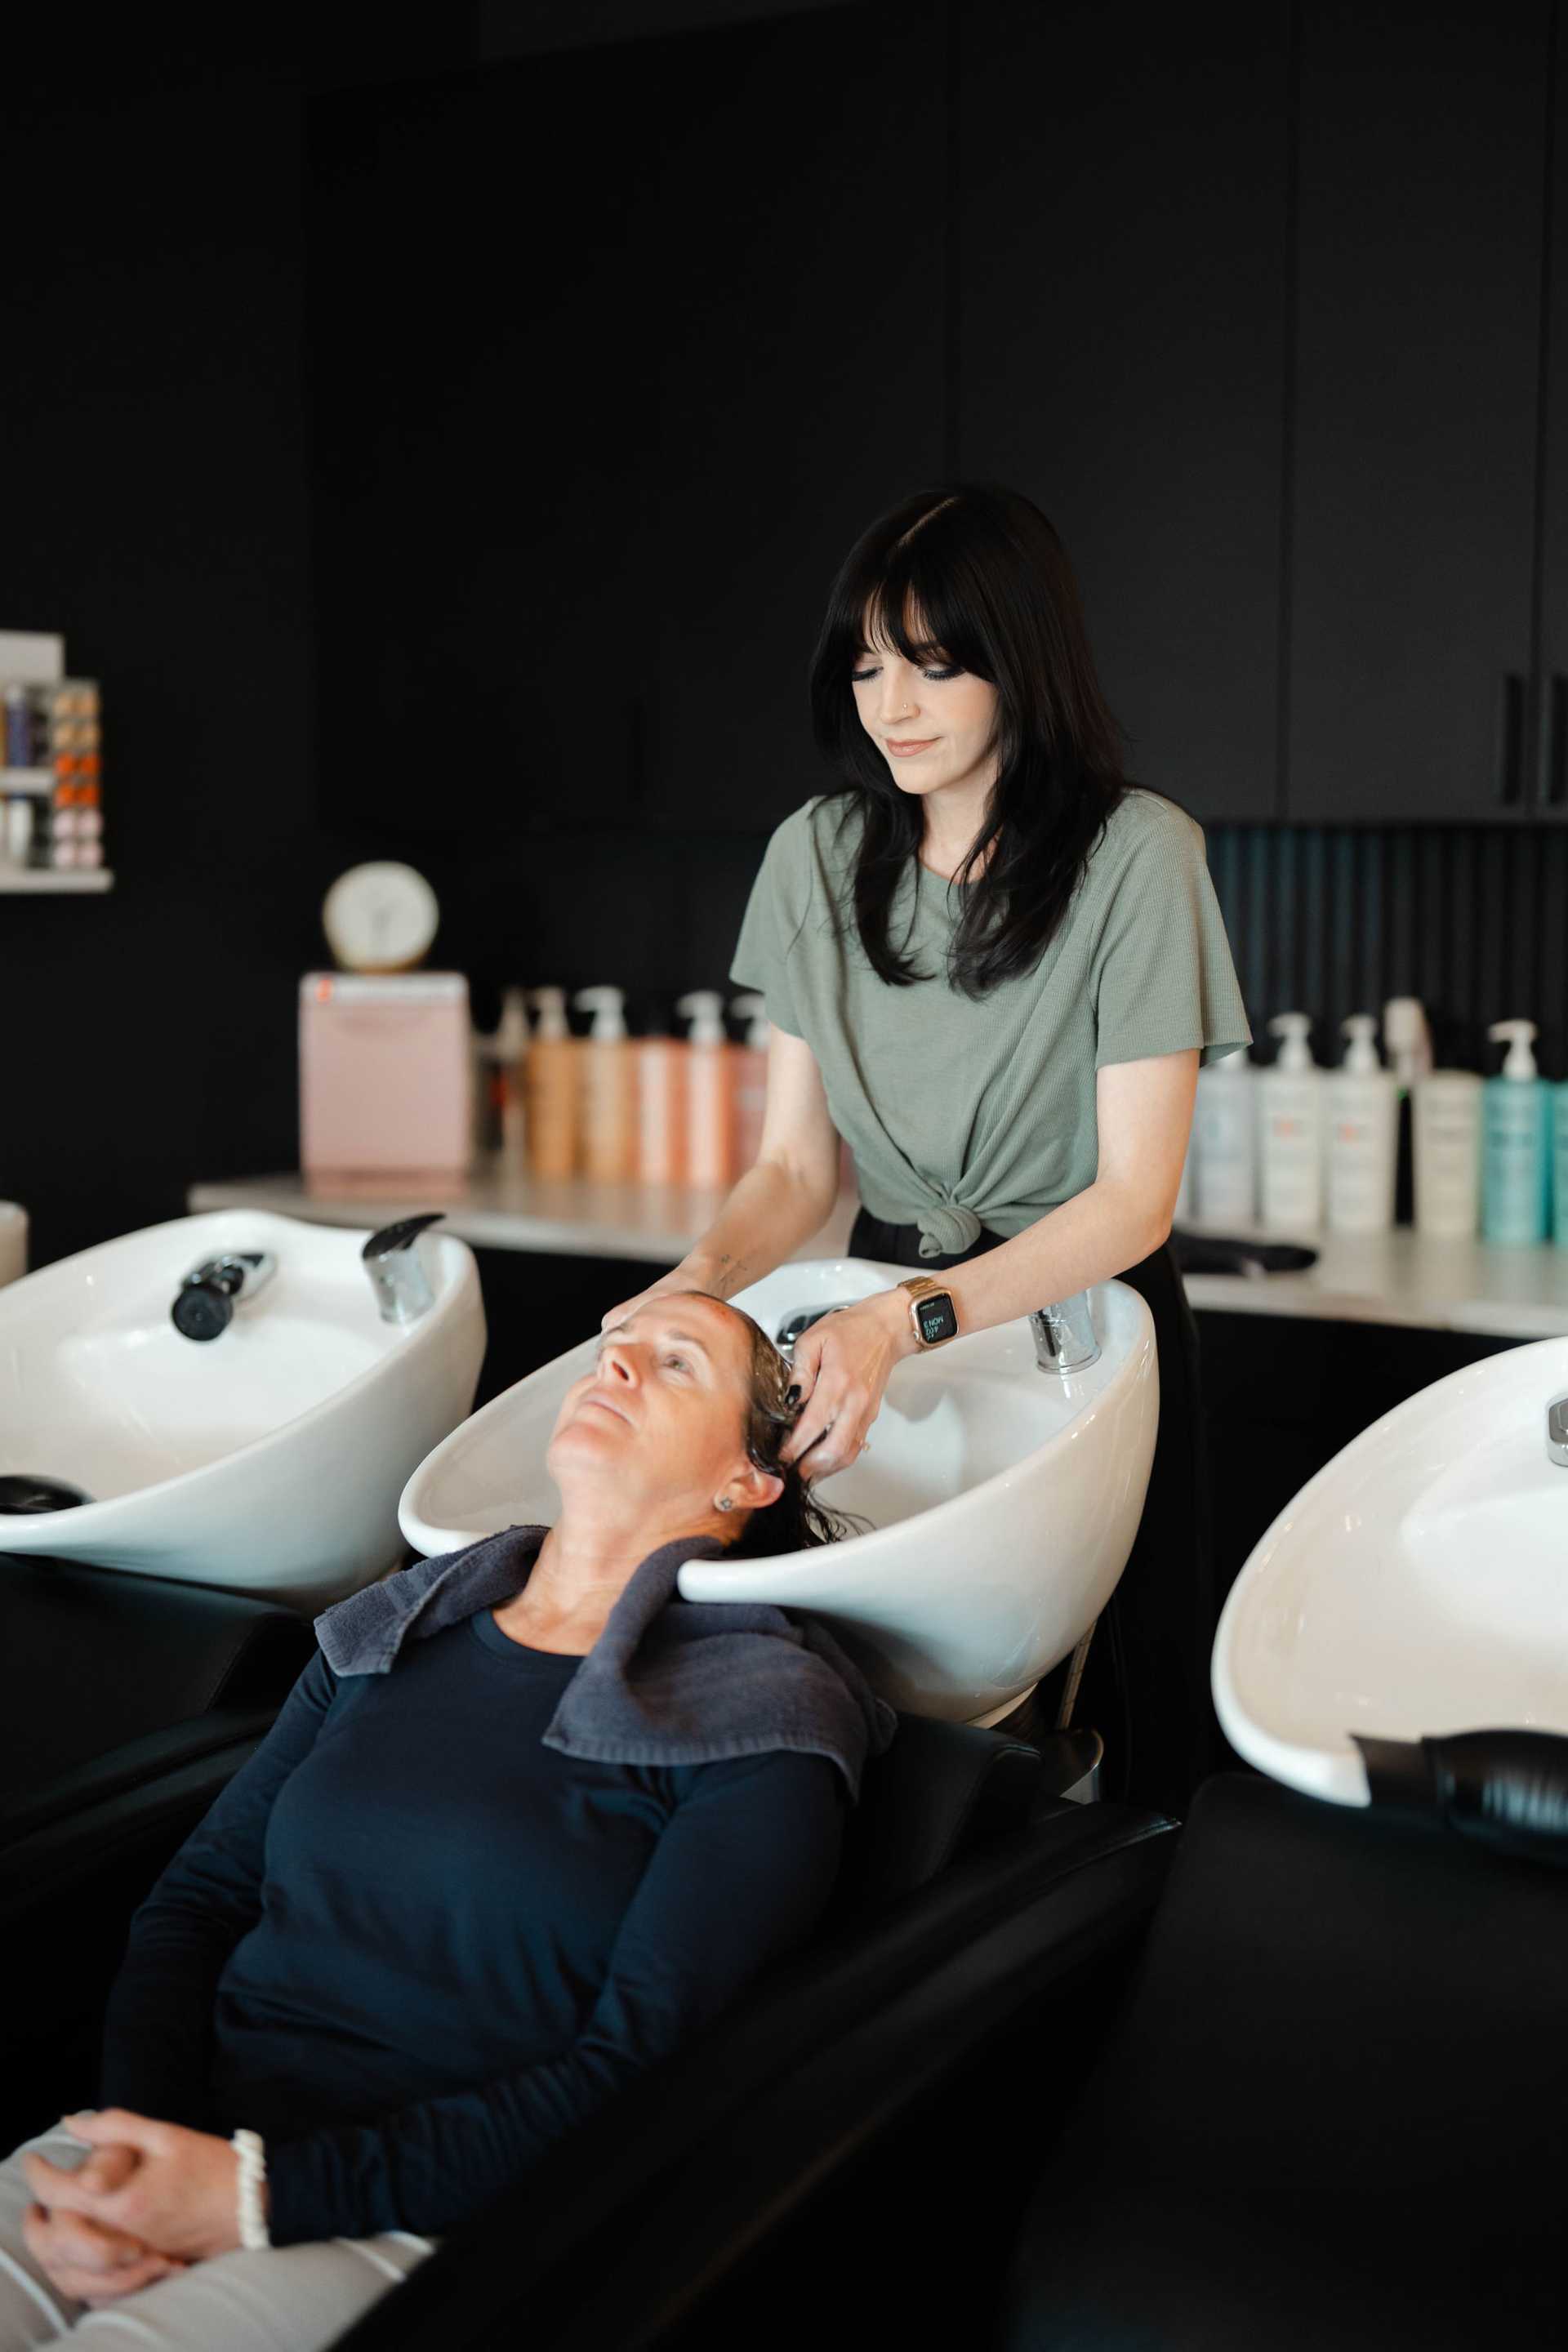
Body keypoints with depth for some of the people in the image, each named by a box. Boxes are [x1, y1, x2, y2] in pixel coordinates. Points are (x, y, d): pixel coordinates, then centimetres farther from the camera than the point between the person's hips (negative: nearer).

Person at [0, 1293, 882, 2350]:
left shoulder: (759, 1723, -2)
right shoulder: (396, 1628, 15)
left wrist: (264, 2192, -17)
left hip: (408, 2222, -5)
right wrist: (134, 2133, -10)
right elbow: (198, 1894, 12)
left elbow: (640, 2069, -11)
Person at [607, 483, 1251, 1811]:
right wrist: (703, 1278, -20)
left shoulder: (1137, 855, -14)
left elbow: (1134, 1196, -17)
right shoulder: (818, 855, 0)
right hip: (887, 1314, 3)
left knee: (1109, 1726, 3)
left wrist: (911, 1321, -30)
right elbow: (796, 1165, 2)